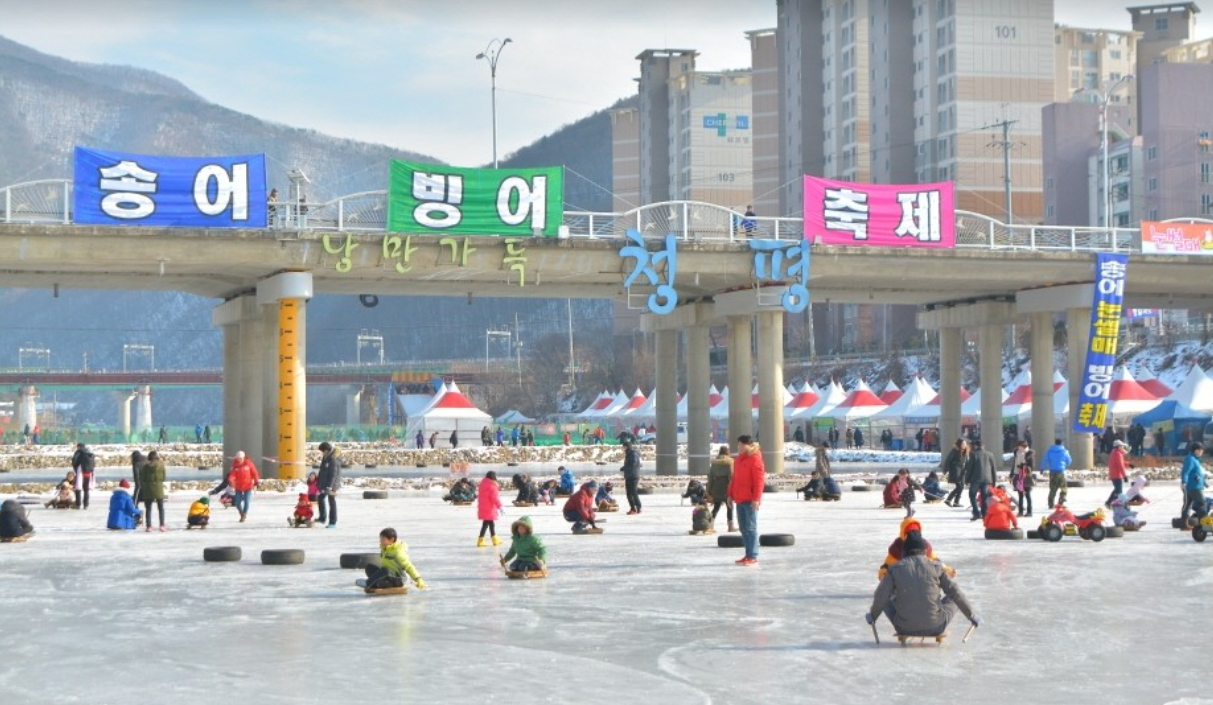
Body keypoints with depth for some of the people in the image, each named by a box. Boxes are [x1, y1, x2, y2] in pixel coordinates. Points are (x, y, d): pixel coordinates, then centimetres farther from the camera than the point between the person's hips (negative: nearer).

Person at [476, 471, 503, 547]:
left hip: (483, 508, 10)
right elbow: (495, 497, -18)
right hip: (489, 509, -9)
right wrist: (499, 506, -13)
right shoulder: (492, 486, -16)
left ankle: (495, 539, 25)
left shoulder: (483, 484, 12)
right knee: (486, 524, -7)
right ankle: (480, 541, -9)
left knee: (491, 524, 17)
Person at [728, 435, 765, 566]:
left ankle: (753, 557, -5)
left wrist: (756, 498, -20)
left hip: (750, 501, -9)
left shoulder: (755, 459, -10)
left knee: (751, 528, -7)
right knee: (743, 528, 12)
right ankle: (748, 555, 18)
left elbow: (759, 480, -16)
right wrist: (731, 494, 18)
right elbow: (734, 478, 22)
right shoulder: (739, 459, 16)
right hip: (740, 500, 9)